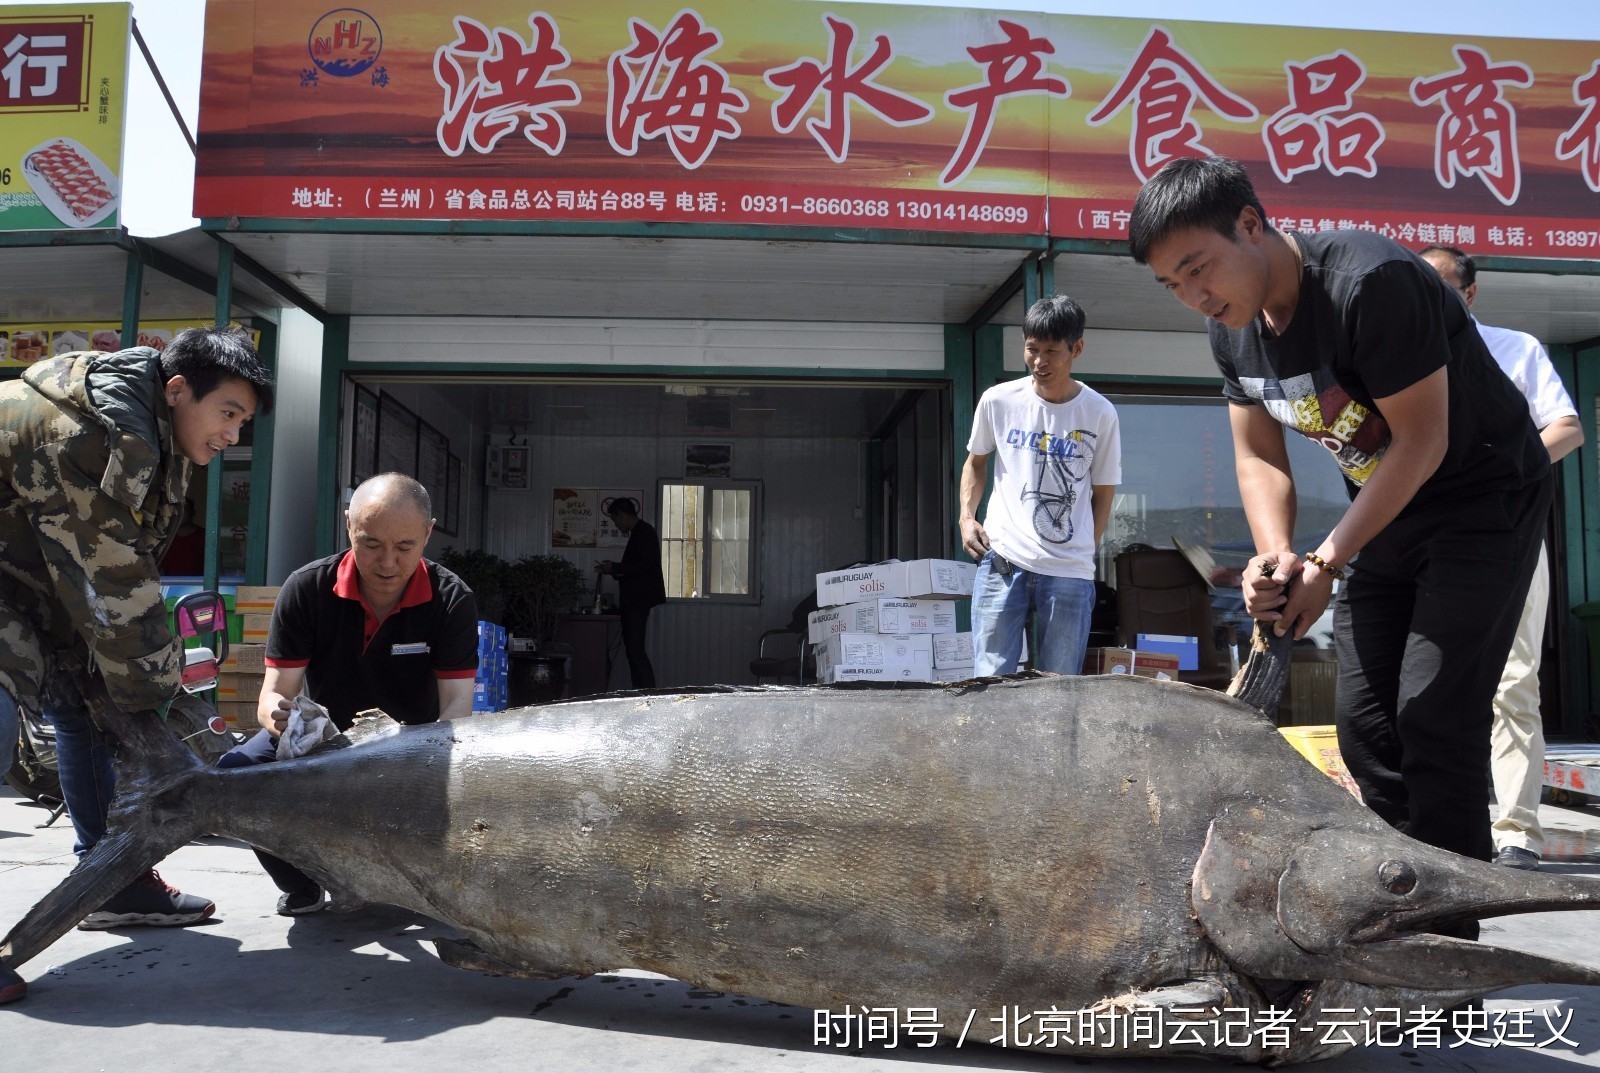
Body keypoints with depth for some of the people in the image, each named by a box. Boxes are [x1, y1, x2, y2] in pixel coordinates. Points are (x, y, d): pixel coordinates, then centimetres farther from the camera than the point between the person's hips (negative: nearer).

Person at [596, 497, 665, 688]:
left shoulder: (644, 531, -9)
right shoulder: (638, 533, 19)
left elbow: (645, 565, -20)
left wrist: (614, 568, -12)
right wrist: (612, 569, 14)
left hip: (639, 599, -10)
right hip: (633, 600, 10)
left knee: (635, 649, -15)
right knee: (633, 650, 8)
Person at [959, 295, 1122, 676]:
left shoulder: (1100, 414, 2)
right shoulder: (998, 401, 3)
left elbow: (1103, 494, 9)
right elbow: (976, 462, 18)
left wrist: (1081, 554, 3)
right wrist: (967, 516, 4)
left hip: (1070, 573, 0)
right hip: (1002, 560, 0)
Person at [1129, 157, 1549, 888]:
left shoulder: (1371, 282, -27)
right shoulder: (1232, 334, -5)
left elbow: (1422, 441, -24)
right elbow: (1259, 459, -3)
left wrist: (1326, 562, -24)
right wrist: (1276, 558, -21)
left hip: (1482, 500, -7)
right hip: (1386, 517, 7)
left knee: (1433, 722, -14)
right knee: (1365, 724, 5)